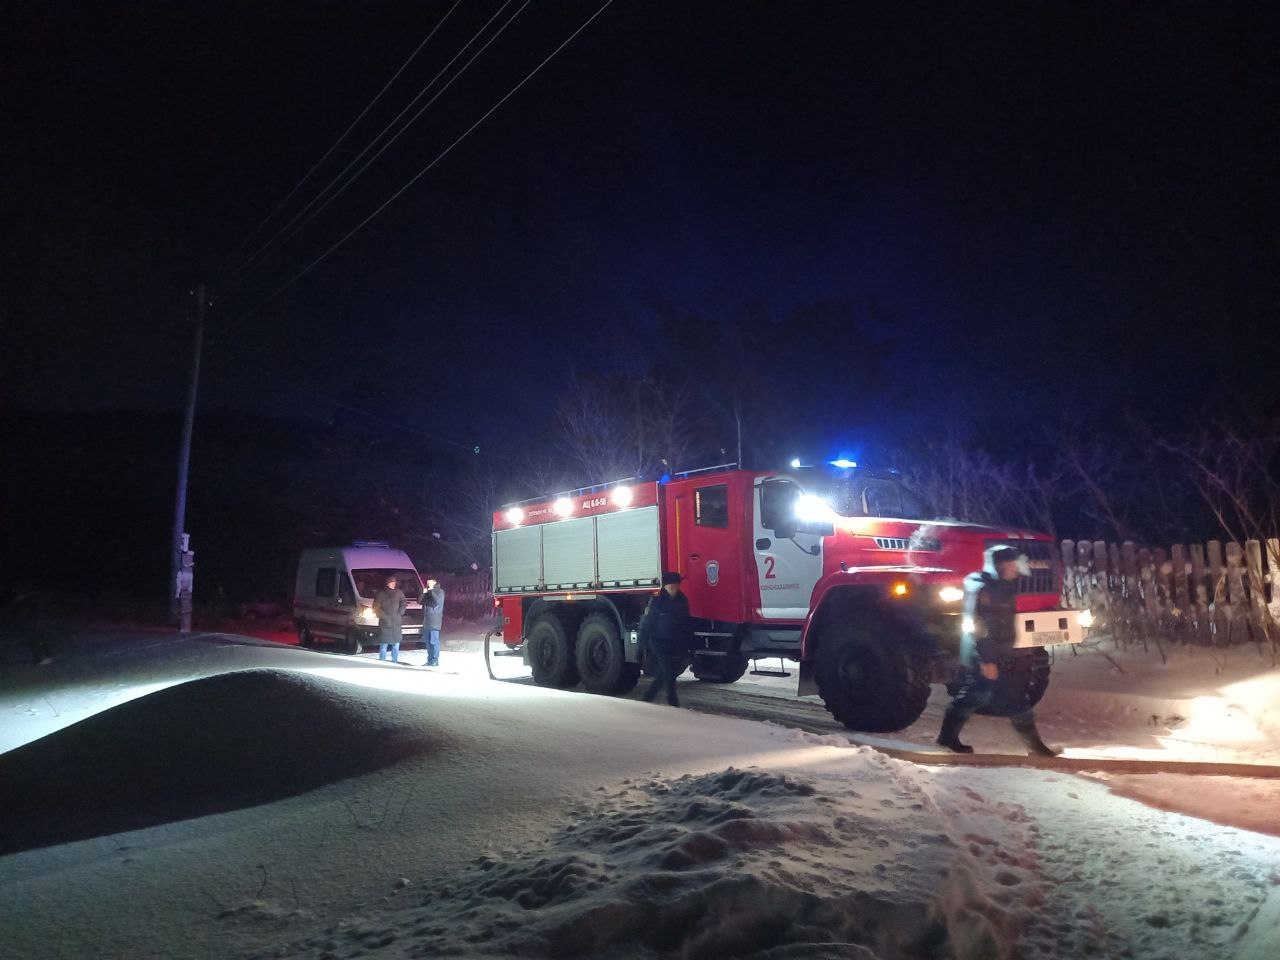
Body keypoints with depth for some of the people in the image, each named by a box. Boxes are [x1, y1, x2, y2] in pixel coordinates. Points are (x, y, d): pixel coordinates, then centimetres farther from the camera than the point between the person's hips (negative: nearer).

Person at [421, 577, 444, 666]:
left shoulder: (440, 591, -1)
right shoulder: (427, 592, 19)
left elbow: (438, 601, -18)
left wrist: (432, 591, -12)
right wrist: (423, 593, -2)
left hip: (434, 620, -7)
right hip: (426, 620, 7)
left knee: (434, 641, -10)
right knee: (427, 641, 9)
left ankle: (435, 660, -9)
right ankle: (430, 660, 15)